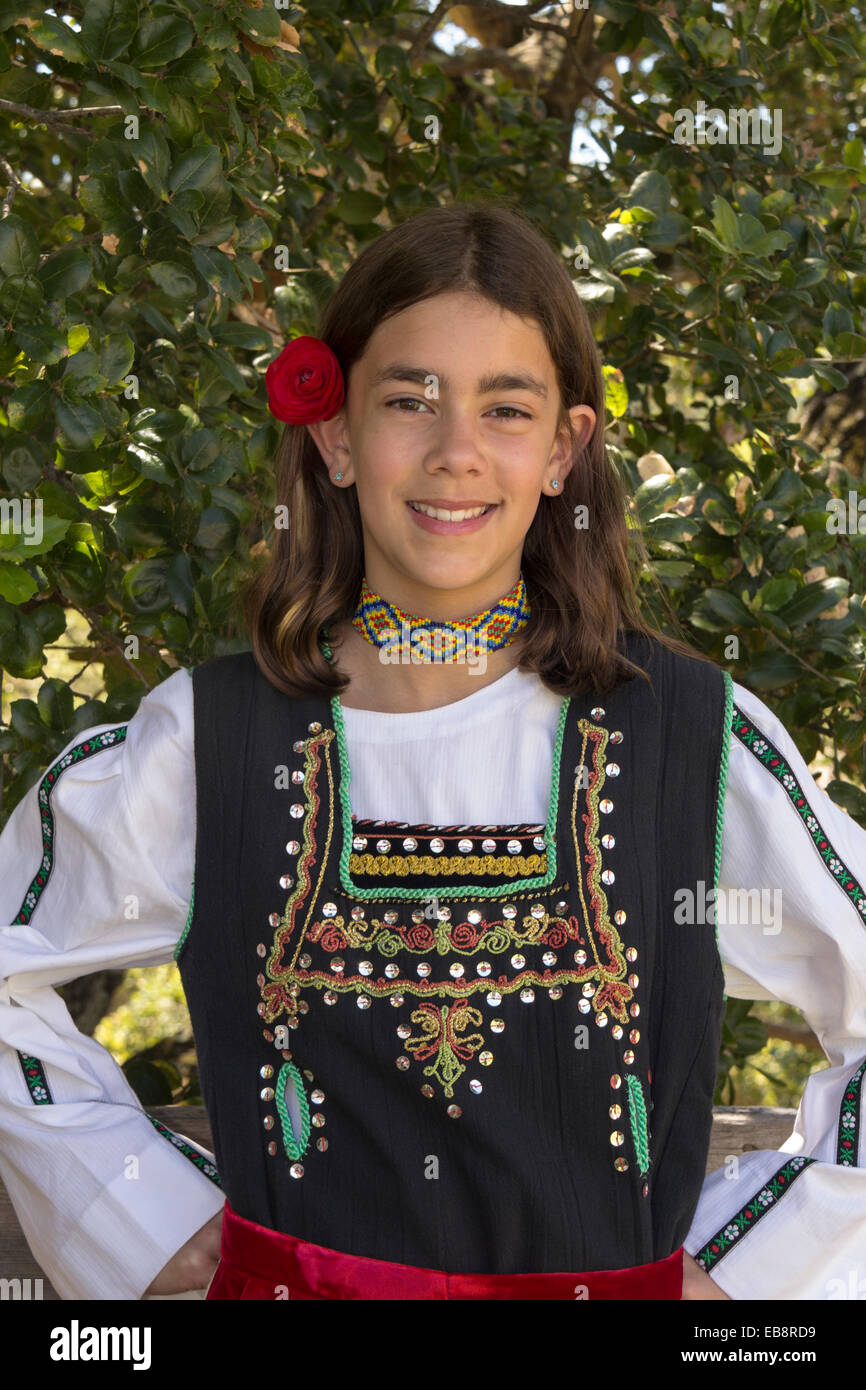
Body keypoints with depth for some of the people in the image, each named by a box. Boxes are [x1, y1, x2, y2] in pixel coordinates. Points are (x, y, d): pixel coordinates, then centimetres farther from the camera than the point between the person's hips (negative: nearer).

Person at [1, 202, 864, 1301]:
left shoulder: (701, 738, -10)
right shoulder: (205, 741, -8)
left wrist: (746, 1268, -6)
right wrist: (148, 1214, -1)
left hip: (618, 1280, 0)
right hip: (292, 1276, 0)